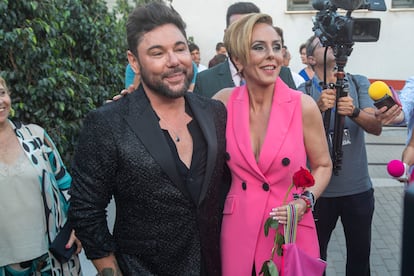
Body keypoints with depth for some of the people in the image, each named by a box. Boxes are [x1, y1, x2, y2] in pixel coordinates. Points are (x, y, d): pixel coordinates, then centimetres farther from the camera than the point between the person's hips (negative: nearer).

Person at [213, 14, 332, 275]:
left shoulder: (303, 106, -11)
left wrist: (305, 201, -15)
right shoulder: (225, 101, -5)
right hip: (237, 229, 2)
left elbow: (323, 165, 2)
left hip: (291, 229, -2)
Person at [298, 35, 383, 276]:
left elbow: (376, 127, -10)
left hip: (358, 188, 1)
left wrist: (353, 112, -30)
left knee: (360, 254, 12)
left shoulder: (359, 83, 2)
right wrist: (318, 108, -35)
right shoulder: (304, 92, -3)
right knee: (315, 254, 12)